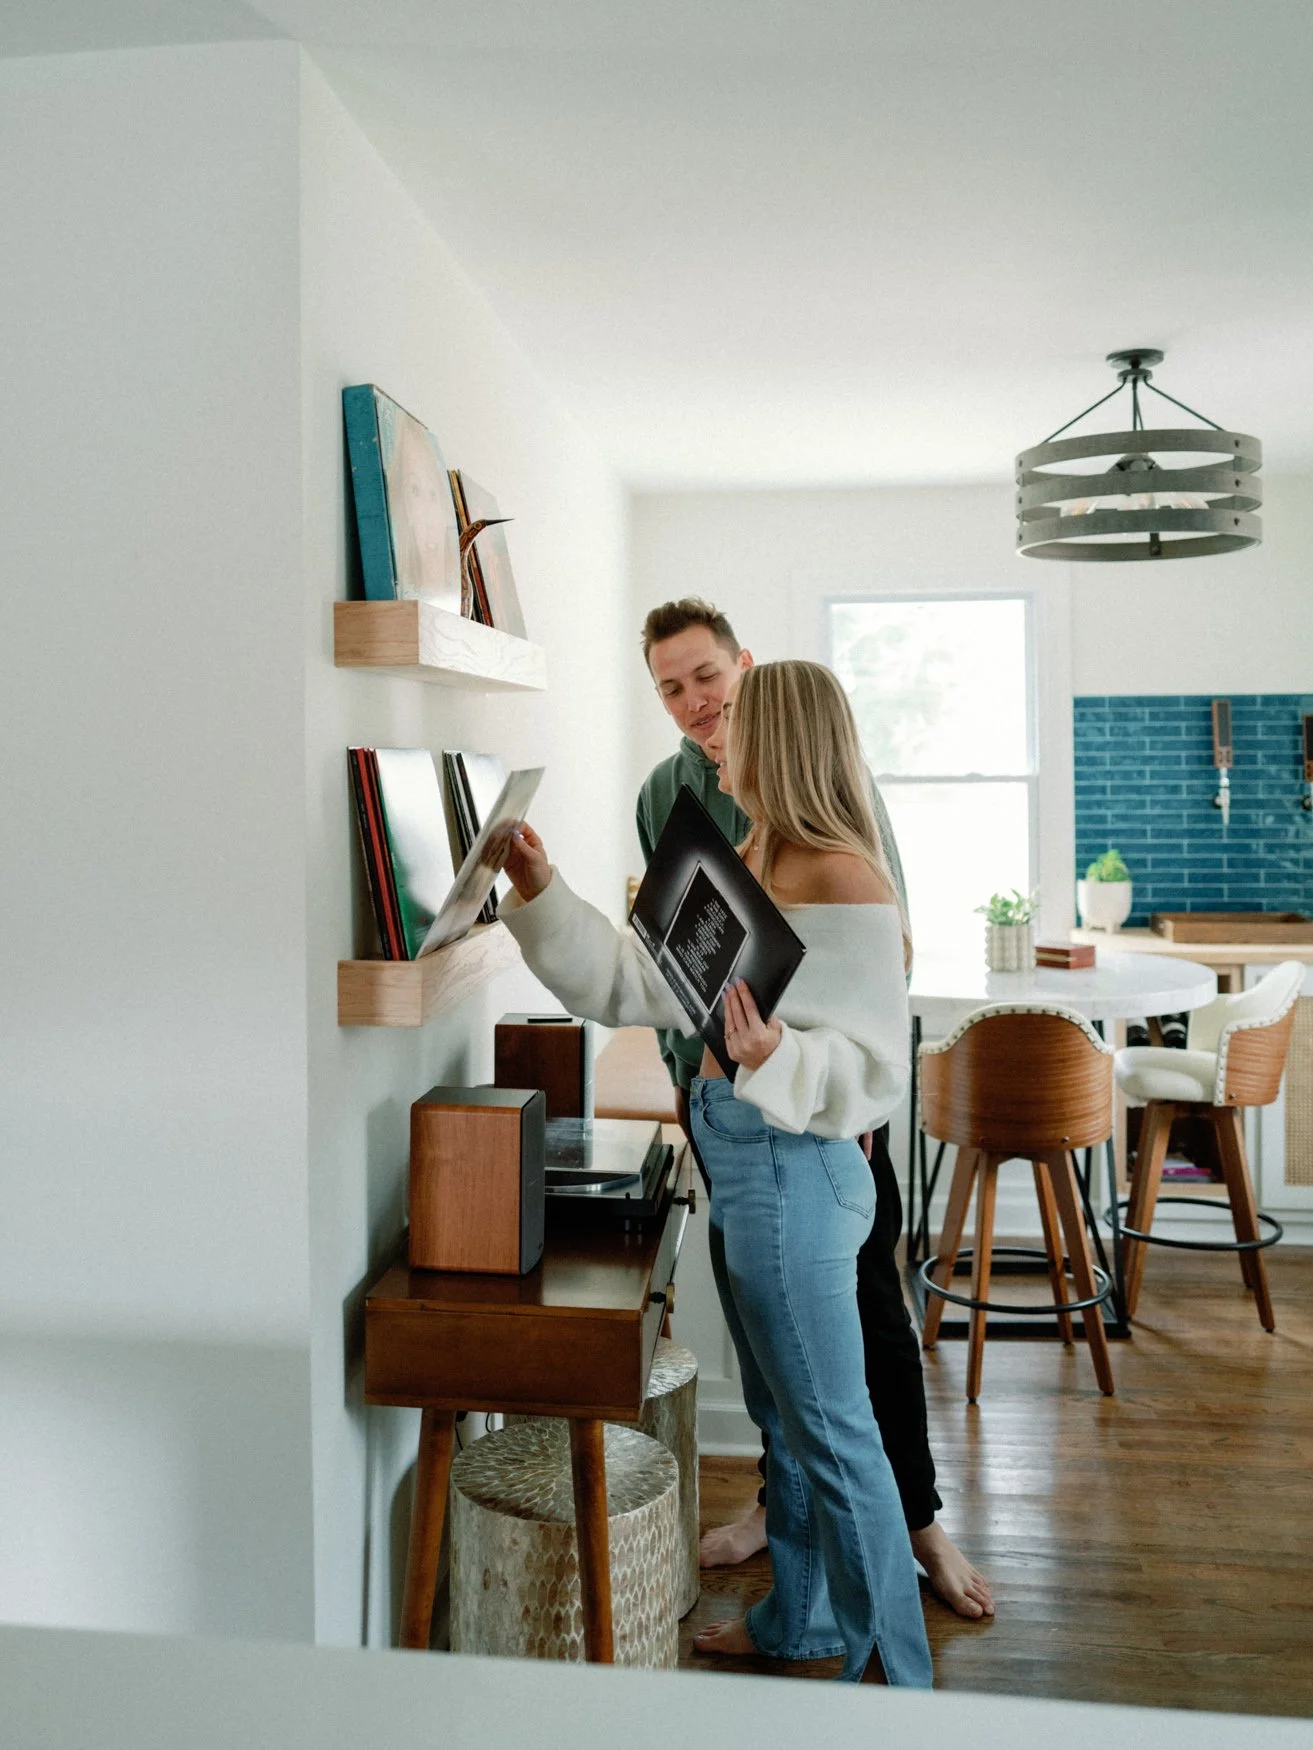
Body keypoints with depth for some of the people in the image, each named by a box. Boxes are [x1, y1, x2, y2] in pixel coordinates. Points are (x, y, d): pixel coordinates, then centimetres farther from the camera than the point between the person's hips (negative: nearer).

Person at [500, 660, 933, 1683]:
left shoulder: (842, 881, -18)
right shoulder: (748, 868, 11)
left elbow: (876, 1065, -20)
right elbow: (633, 985, 10)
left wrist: (774, 1058, -37)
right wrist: (541, 893, 5)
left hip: (793, 1171, -10)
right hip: (739, 1164, 10)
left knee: (832, 1428, 3)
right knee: (781, 1414, 21)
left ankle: (891, 1669, 19)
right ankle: (800, 1619, 39)